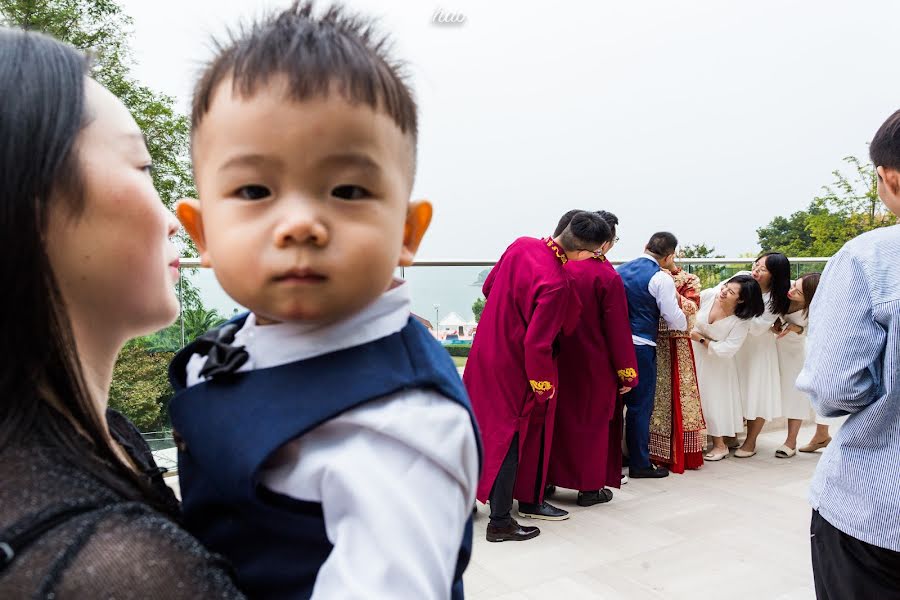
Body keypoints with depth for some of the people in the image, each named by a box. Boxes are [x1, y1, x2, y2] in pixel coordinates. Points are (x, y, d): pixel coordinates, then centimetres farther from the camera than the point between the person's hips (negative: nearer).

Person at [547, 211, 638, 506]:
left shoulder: (563, 266, -4)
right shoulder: (608, 277, -17)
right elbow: (618, 329, -14)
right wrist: (627, 372, -5)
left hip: (561, 357, 5)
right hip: (595, 366, -4)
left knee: (560, 415, 17)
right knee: (594, 421, 10)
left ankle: (549, 478, 28)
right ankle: (590, 487, 20)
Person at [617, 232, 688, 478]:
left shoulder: (620, 270, 10)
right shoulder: (661, 278, -10)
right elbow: (676, 321, -8)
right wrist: (686, 322, 13)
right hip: (640, 347, -6)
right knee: (640, 406, 3)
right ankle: (639, 464, 12)